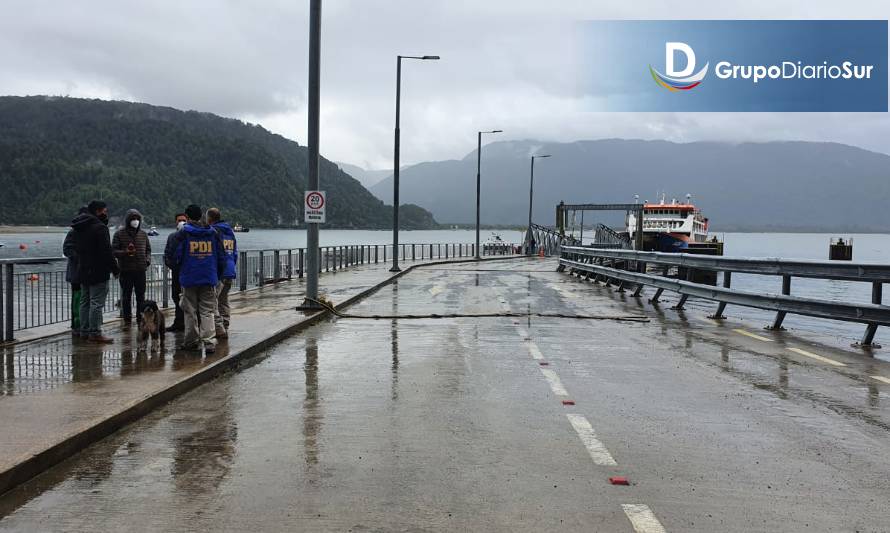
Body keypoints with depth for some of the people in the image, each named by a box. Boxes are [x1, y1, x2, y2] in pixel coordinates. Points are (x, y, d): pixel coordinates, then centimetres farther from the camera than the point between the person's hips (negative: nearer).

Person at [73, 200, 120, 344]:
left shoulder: (79, 228, 14)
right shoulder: (99, 227, -16)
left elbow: (77, 249, 20)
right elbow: (106, 251, -19)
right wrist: (115, 269, -13)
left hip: (82, 271, 9)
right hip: (98, 272, -9)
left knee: (85, 302, 14)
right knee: (97, 303, -7)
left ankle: (85, 331, 19)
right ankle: (95, 333, -8)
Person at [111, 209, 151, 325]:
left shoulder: (143, 234, 11)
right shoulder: (119, 234, 0)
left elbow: (148, 249, 20)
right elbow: (114, 251, -3)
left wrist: (148, 259, 1)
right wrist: (125, 252, -21)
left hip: (140, 270, 3)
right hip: (126, 271, -3)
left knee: (141, 296, 7)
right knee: (126, 296, 4)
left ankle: (141, 318, 15)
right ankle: (127, 319, 11)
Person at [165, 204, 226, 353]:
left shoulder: (182, 233, -4)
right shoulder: (213, 233, 6)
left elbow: (174, 257, -7)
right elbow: (221, 258, 7)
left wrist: (177, 267, 16)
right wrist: (217, 276, 17)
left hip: (189, 278, -2)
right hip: (209, 279, 2)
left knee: (190, 311, 9)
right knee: (207, 311, 3)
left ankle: (191, 341, 17)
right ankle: (209, 342, -8)